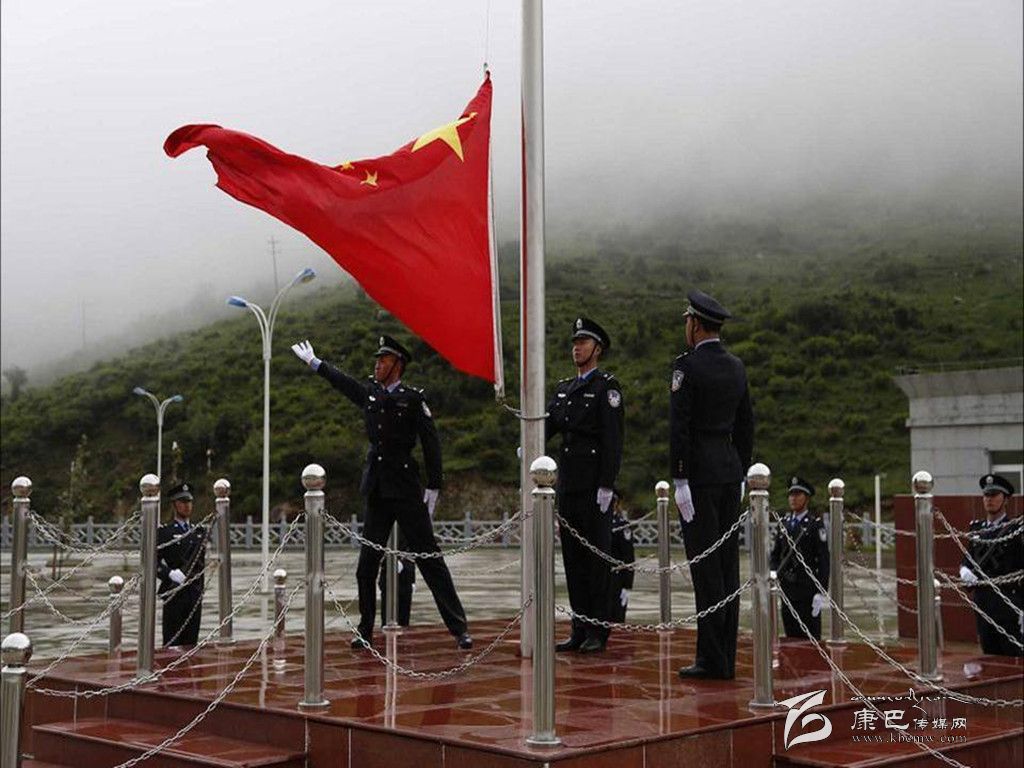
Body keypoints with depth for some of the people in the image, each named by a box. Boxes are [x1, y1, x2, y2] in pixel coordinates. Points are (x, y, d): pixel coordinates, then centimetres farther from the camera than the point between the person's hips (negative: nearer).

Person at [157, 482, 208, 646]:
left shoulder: (200, 531, 15)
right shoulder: (164, 531, -2)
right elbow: (153, 561, -8)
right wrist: (169, 573, -23)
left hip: (195, 594, 5)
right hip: (174, 594, -5)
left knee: (191, 642, 5)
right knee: (172, 642, -3)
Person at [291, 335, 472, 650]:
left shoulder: (413, 399, -4)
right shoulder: (369, 393, 10)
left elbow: (431, 445, -4)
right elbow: (341, 381, 28)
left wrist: (433, 488, -6)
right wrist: (314, 361, 40)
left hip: (407, 492, -5)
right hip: (377, 491, 5)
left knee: (430, 559, -4)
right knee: (367, 565, 7)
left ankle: (459, 629, -1)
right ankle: (365, 632, 18)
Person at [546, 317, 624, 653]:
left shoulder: (607, 387, -4)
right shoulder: (564, 388, 17)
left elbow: (613, 440, -11)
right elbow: (548, 425, 8)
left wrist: (606, 486, -17)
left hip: (595, 486, -7)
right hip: (568, 484, 7)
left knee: (597, 556, -3)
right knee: (573, 557, 9)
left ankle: (598, 632, 3)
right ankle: (580, 629, 15)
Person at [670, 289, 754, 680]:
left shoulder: (687, 365, -11)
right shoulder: (736, 367, 12)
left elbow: (679, 426, -16)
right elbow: (746, 426, 15)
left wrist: (679, 482, -14)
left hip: (698, 472, -7)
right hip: (730, 469, 7)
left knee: (705, 565, -5)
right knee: (727, 563, 8)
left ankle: (712, 659, -3)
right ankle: (725, 657, 12)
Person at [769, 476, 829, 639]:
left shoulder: (816, 524, -5)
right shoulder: (783, 523, 12)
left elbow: (824, 559, -8)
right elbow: (775, 554, 16)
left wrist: (821, 593, -13)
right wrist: (774, 574, -4)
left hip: (808, 590, -5)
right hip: (788, 589, 5)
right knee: (791, 637, 8)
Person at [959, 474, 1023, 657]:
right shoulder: (977, 529, 11)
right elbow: (968, 558, 18)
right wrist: (964, 570, -8)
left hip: (1008, 602, -5)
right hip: (982, 600, 5)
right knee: (989, 654, 11)